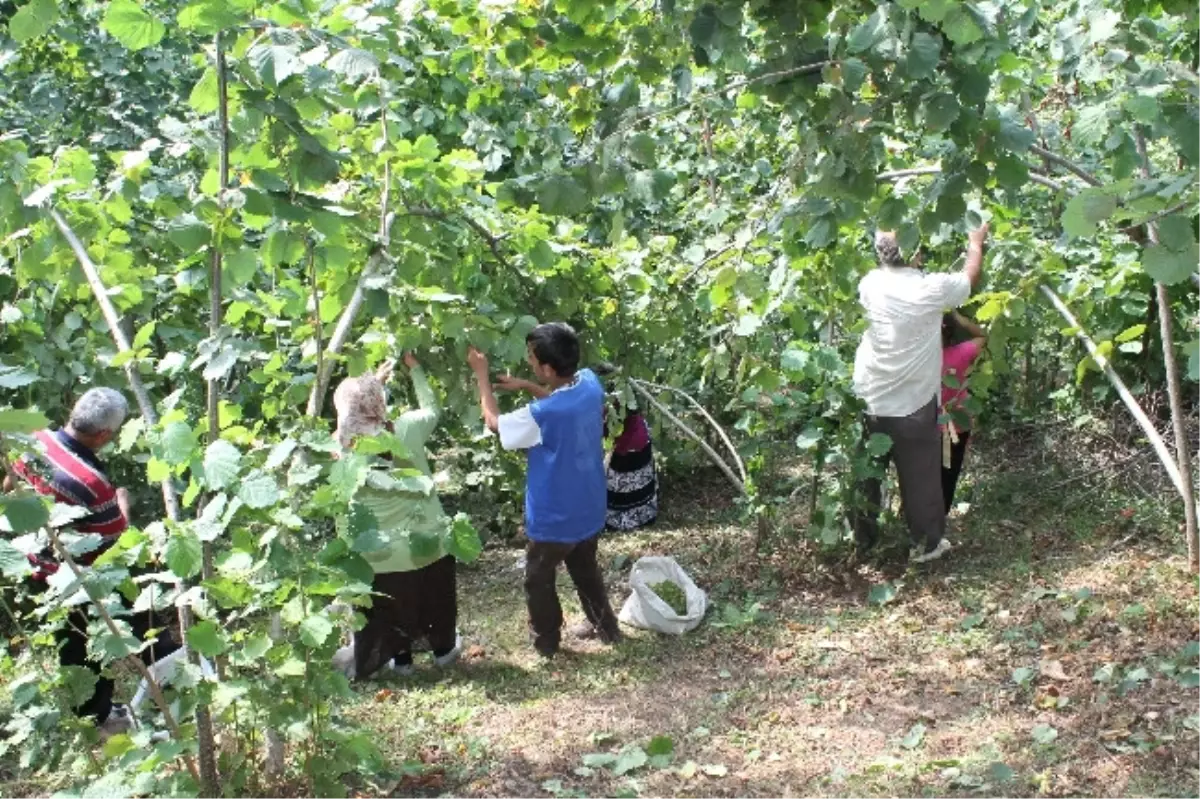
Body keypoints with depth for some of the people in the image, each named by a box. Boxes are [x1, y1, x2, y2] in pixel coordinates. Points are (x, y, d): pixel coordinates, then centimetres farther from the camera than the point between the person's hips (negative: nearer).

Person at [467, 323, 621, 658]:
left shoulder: (543, 415, -33)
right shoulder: (590, 383, -14)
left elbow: (494, 422, -14)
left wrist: (481, 373, -6)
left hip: (555, 519, -6)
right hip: (590, 511, 6)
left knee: (538, 580, 20)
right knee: (586, 569, 30)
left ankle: (546, 642, 37)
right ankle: (606, 627, 45)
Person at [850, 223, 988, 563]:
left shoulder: (870, 285, -9)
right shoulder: (931, 289, -17)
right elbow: (971, 277, 4)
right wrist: (976, 242, 21)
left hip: (868, 402, 3)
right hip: (913, 405, -3)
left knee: (866, 475, 18)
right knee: (920, 477, 13)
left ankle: (862, 538, 31)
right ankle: (927, 543, 26)